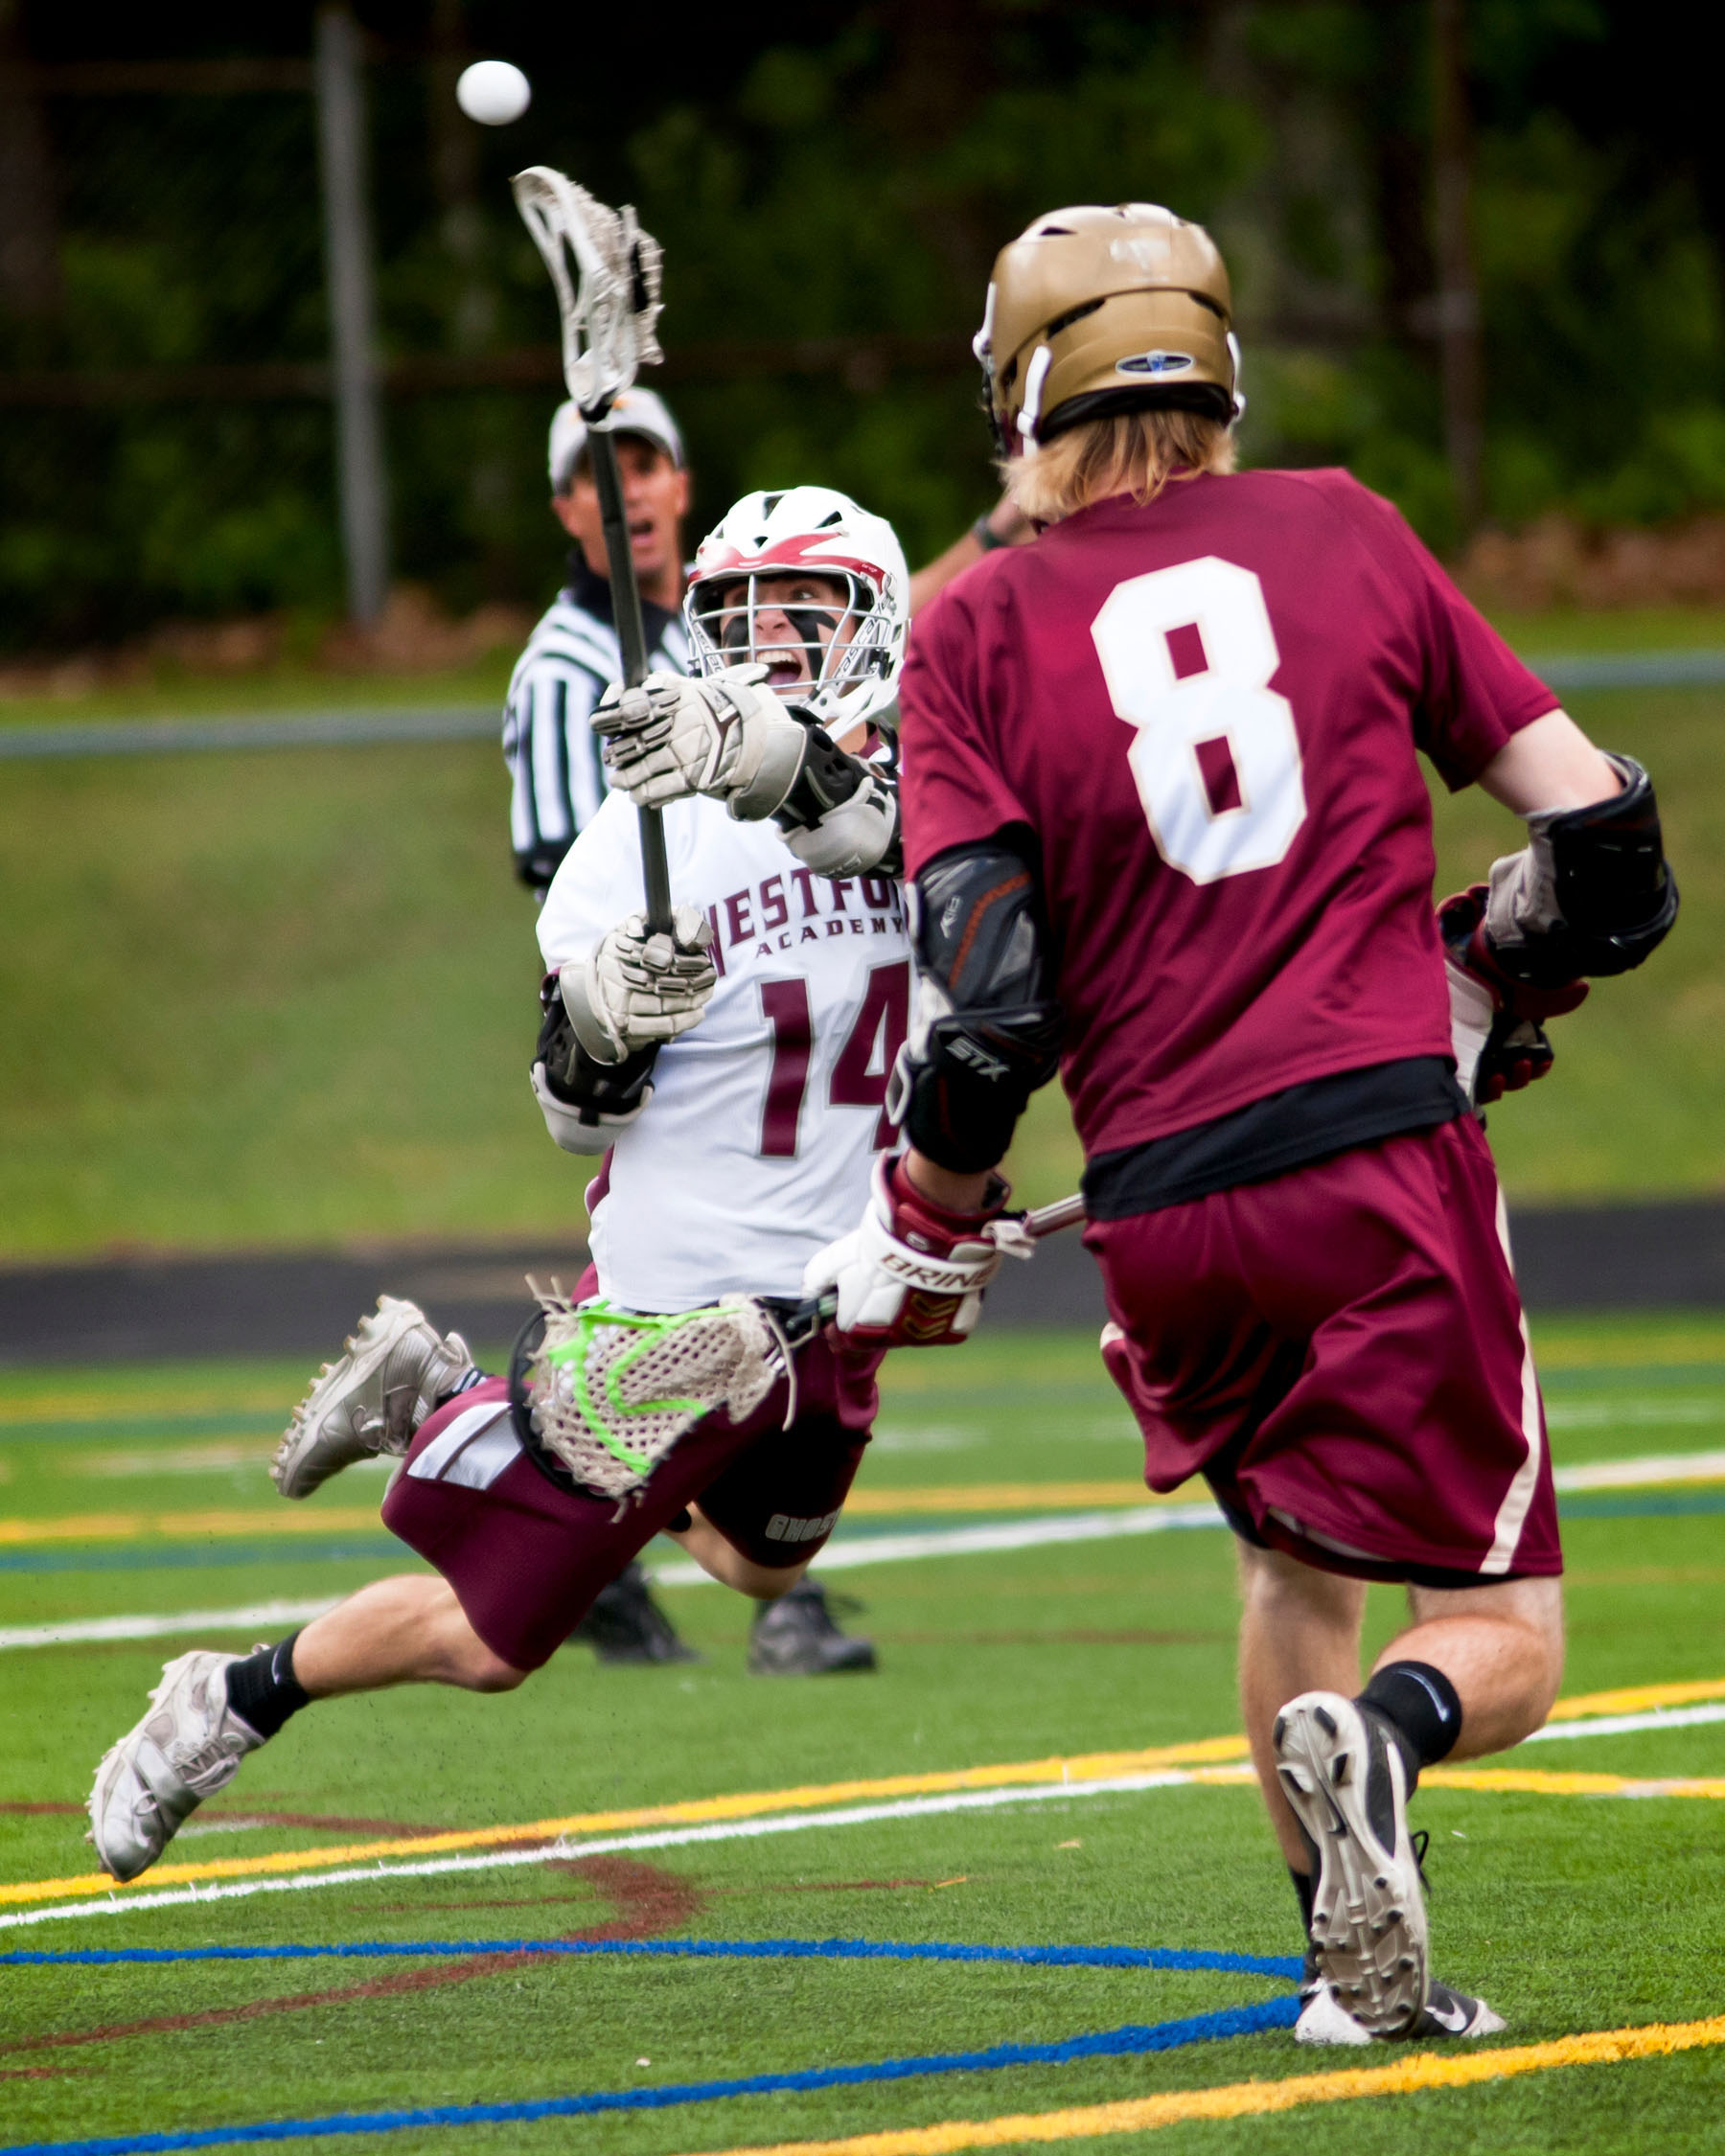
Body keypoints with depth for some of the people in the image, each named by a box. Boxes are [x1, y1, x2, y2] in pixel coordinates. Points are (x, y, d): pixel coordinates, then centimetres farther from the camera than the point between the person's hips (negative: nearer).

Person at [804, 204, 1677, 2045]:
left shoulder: (981, 631, 3)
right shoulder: (1342, 533, 8)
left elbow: (981, 997, -6)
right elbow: (1599, 835, 10)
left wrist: (924, 1230, 10)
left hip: (1166, 1210, 1)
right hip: (1387, 1158, -1)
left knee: (1292, 1555, 26)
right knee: (1501, 1640, 4)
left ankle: (1359, 1968, 23)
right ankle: (1375, 1738, -28)